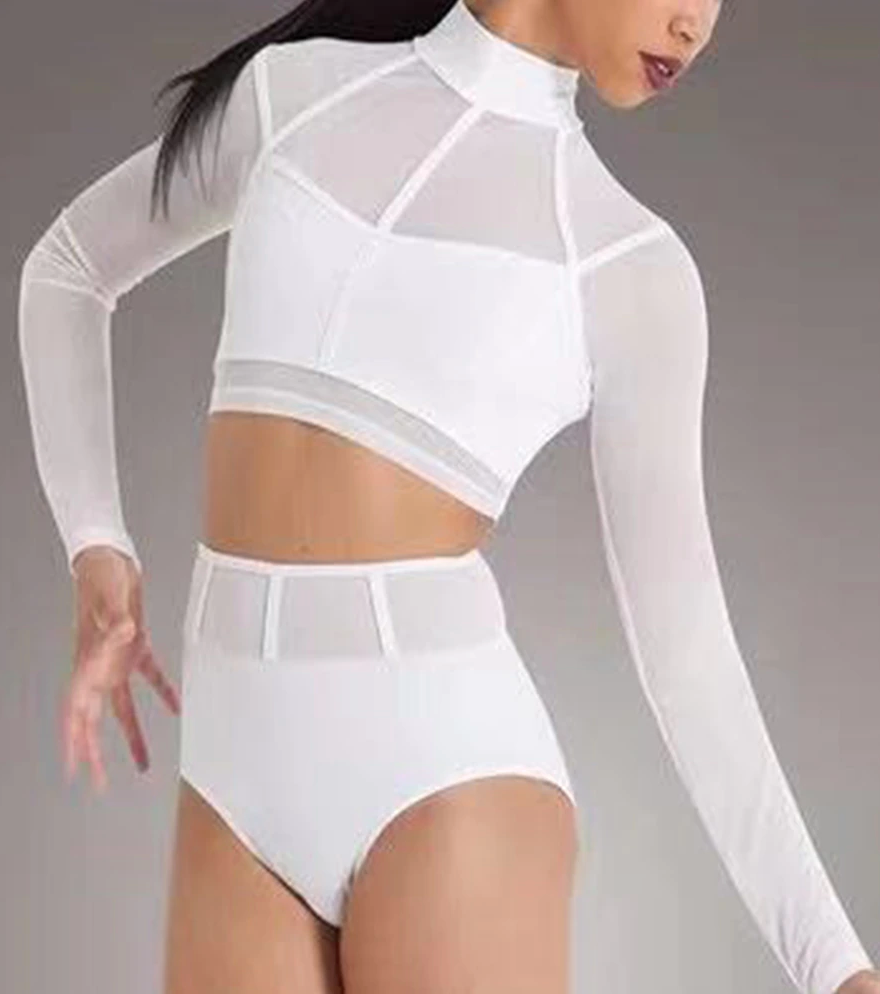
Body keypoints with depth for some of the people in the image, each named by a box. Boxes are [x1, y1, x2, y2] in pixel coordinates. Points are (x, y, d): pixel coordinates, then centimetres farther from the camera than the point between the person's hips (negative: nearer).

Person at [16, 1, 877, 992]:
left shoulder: (632, 269, 2)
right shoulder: (297, 88, 10)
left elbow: (684, 643, 3)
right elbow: (66, 269, 24)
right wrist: (98, 562, 11)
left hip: (440, 768, -3)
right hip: (245, 769, 4)